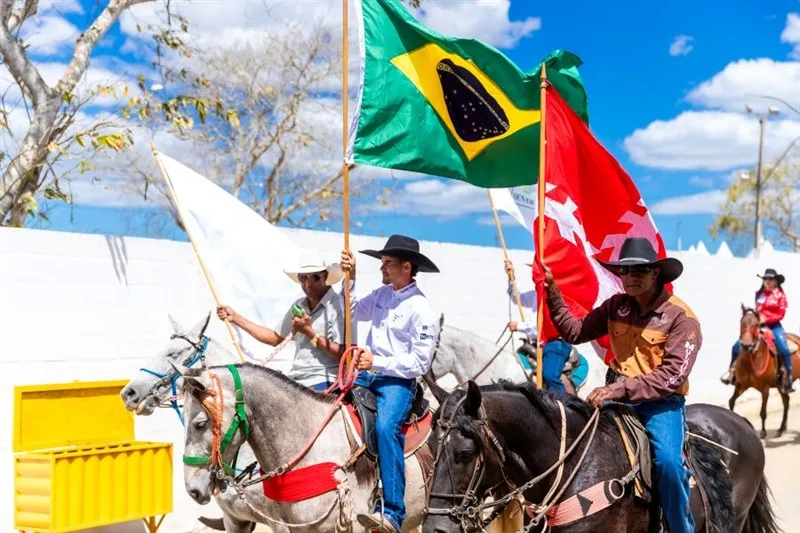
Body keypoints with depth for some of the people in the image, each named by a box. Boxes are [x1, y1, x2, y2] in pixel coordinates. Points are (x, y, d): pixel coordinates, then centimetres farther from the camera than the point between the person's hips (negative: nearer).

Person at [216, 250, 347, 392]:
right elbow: (275, 338, 26)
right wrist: (235, 318, 24)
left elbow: (343, 355, -16)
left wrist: (309, 332, -15)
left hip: (323, 383, -8)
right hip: (295, 381, 8)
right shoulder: (299, 305, 16)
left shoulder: (338, 307, -8)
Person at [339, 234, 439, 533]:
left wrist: (377, 362, -20)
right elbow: (353, 312, 31)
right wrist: (350, 279, 16)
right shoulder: (382, 295, 12)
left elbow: (420, 362, -14)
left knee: (386, 427, -32)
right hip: (367, 374, 9)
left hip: (398, 381, -8)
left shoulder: (421, 310, -11)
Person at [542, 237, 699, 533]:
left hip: (662, 403, -5)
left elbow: (671, 376, -20)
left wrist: (620, 389, -28)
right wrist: (552, 293, -1)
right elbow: (575, 333, 9)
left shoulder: (681, 317, -12)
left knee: (668, 461, -29)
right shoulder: (615, 306, 6)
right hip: (618, 396, 5)